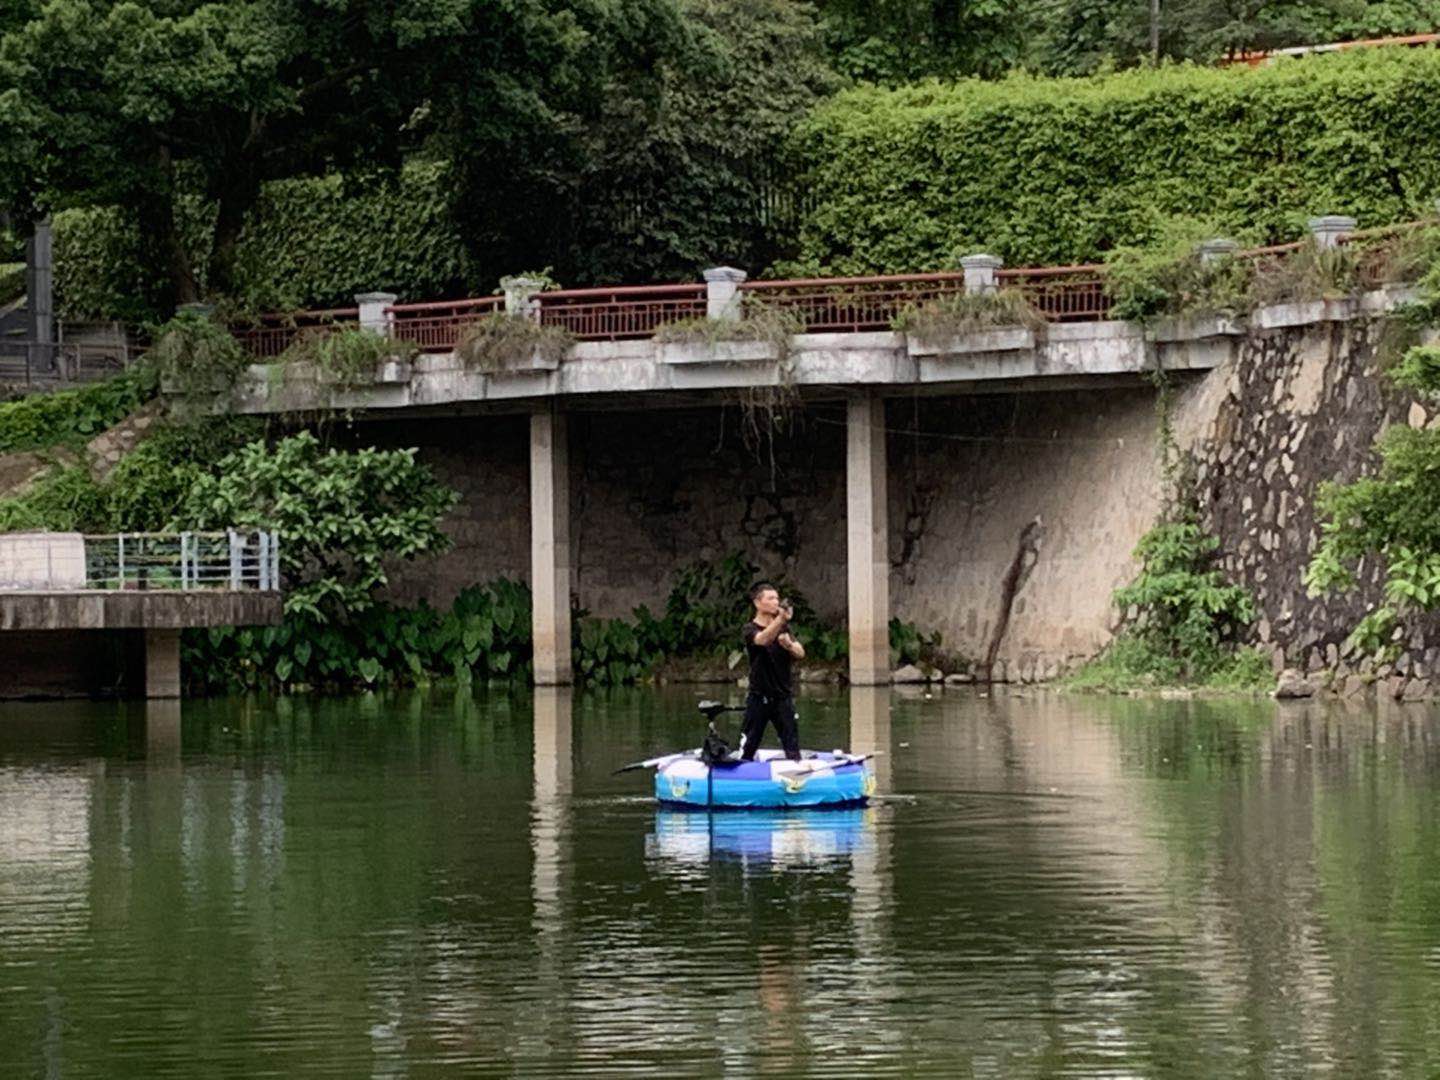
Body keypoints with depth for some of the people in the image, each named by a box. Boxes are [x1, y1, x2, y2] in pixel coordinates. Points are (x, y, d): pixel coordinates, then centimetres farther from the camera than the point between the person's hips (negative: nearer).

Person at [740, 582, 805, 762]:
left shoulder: (784, 629, 10)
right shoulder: (751, 629, -4)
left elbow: (800, 653, -1)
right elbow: (763, 639, -28)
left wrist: (789, 644, -25)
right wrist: (781, 619, -46)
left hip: (783, 695, 3)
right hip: (759, 697, -3)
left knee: (793, 748, -4)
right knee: (747, 749, 0)